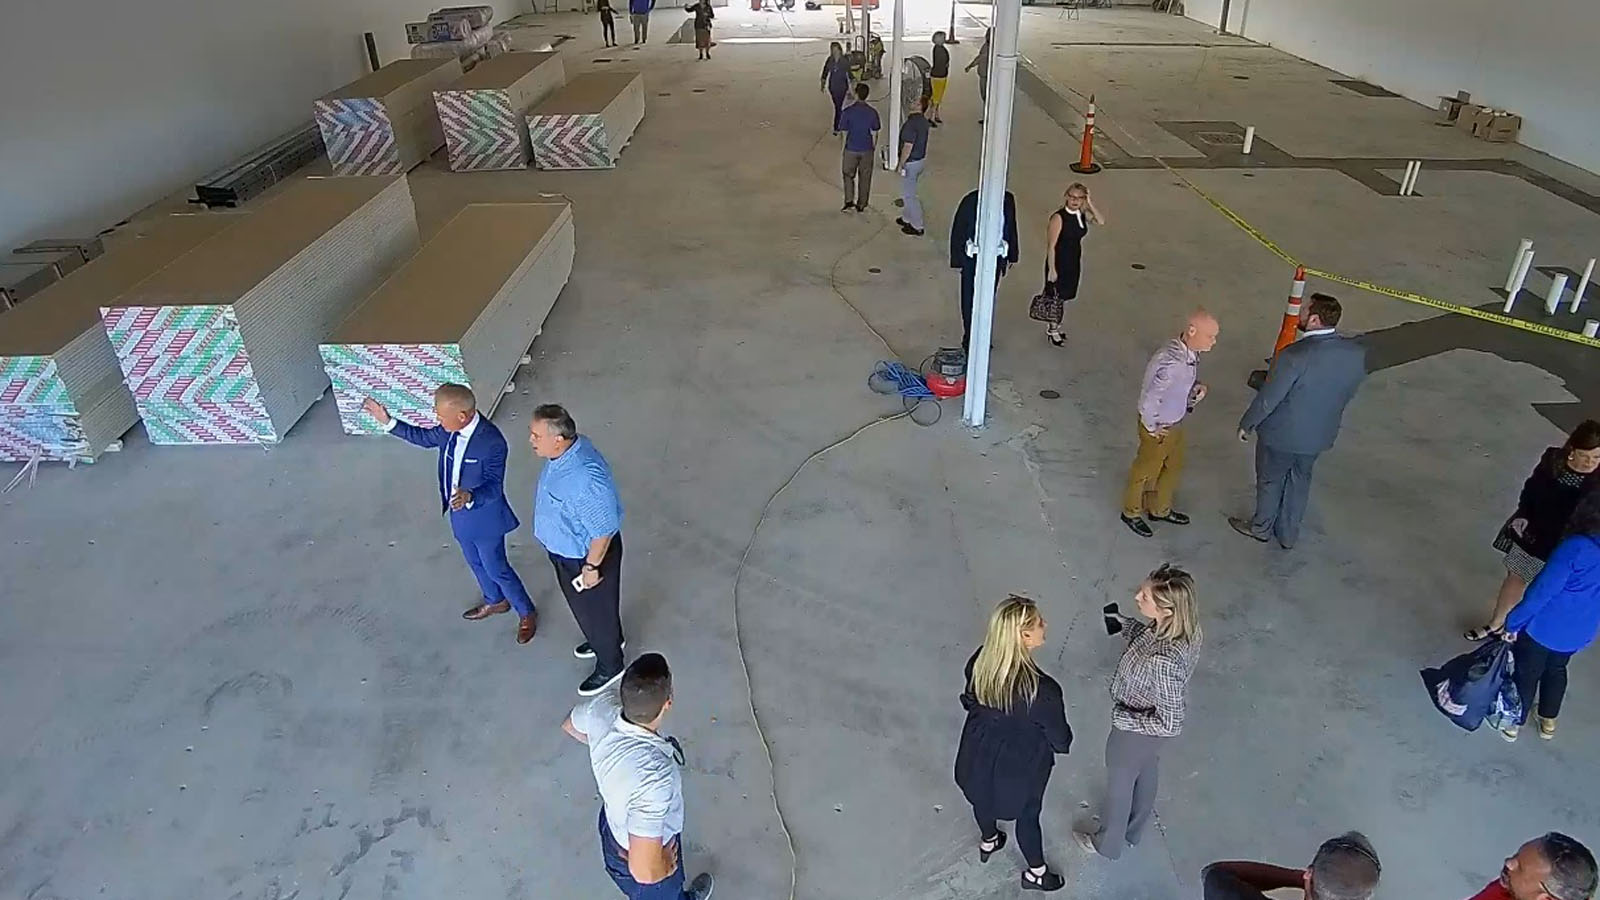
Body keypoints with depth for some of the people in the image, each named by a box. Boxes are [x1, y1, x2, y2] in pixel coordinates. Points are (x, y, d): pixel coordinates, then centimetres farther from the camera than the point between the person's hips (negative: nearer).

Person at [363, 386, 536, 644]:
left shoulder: (492, 442, -33)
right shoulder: (450, 429, -11)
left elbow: (494, 485, -30)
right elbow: (424, 437, 9)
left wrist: (470, 497, -49)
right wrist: (388, 421, 3)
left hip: (484, 517, -8)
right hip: (460, 514, 8)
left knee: (497, 569, 10)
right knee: (476, 563, 27)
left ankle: (527, 613, 33)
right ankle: (495, 601, 53)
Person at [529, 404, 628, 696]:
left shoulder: (585, 478, -41)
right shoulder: (565, 451, -12)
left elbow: (603, 530, -30)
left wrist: (591, 566, -18)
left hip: (585, 555, -9)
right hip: (565, 549, 9)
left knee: (594, 608, 17)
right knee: (581, 603, 31)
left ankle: (609, 665, 43)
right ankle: (608, 639, 59)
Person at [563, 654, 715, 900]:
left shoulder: (603, 706, -28)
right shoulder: (653, 778, -48)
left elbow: (570, 726, -2)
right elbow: (645, 871, -43)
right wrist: (668, 863, -20)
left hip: (615, 823, 7)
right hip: (634, 861, -6)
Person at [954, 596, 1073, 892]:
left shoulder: (979, 662, -25)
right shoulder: (1042, 691, -40)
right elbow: (1060, 740, -21)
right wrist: (1062, 742, 3)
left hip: (980, 751, 4)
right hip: (1021, 765, -4)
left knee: (984, 796, 33)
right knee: (1027, 814, 25)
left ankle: (988, 842, 64)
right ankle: (1035, 872, 53)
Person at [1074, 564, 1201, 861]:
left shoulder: (1164, 661, -45)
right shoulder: (1183, 625, -21)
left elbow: (1169, 724, -33)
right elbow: (1152, 638, 3)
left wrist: (1121, 717, -23)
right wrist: (1125, 624, -7)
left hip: (1137, 731, -7)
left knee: (1119, 783, 23)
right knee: (1144, 775, 33)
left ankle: (1108, 843, 52)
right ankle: (1133, 829, 62)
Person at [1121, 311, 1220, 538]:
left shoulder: (1192, 353, -10)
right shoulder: (1170, 362, -38)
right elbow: (1148, 402, -39)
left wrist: (1196, 389, -10)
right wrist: (1152, 427, -22)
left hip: (1176, 423, 8)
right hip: (1159, 428, -8)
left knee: (1173, 467, 27)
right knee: (1146, 471, 16)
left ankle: (1160, 510, 50)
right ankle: (1131, 512, 42)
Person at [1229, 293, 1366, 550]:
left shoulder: (1295, 355, -34)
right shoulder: (1357, 352, -15)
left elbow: (1267, 399, -24)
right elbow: (1349, 393, 2)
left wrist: (1246, 424, -7)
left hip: (1282, 435, -5)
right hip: (1320, 434, 5)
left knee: (1270, 480, 20)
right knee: (1300, 480, 27)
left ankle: (1261, 527, 43)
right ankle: (1289, 534, 43)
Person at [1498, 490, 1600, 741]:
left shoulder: (1576, 547, -29)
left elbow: (1541, 591, -25)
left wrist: (1514, 622, -14)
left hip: (1545, 627, -6)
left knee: (1526, 674, 14)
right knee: (1556, 669, 29)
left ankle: (1513, 723, 31)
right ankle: (1548, 722, 45)